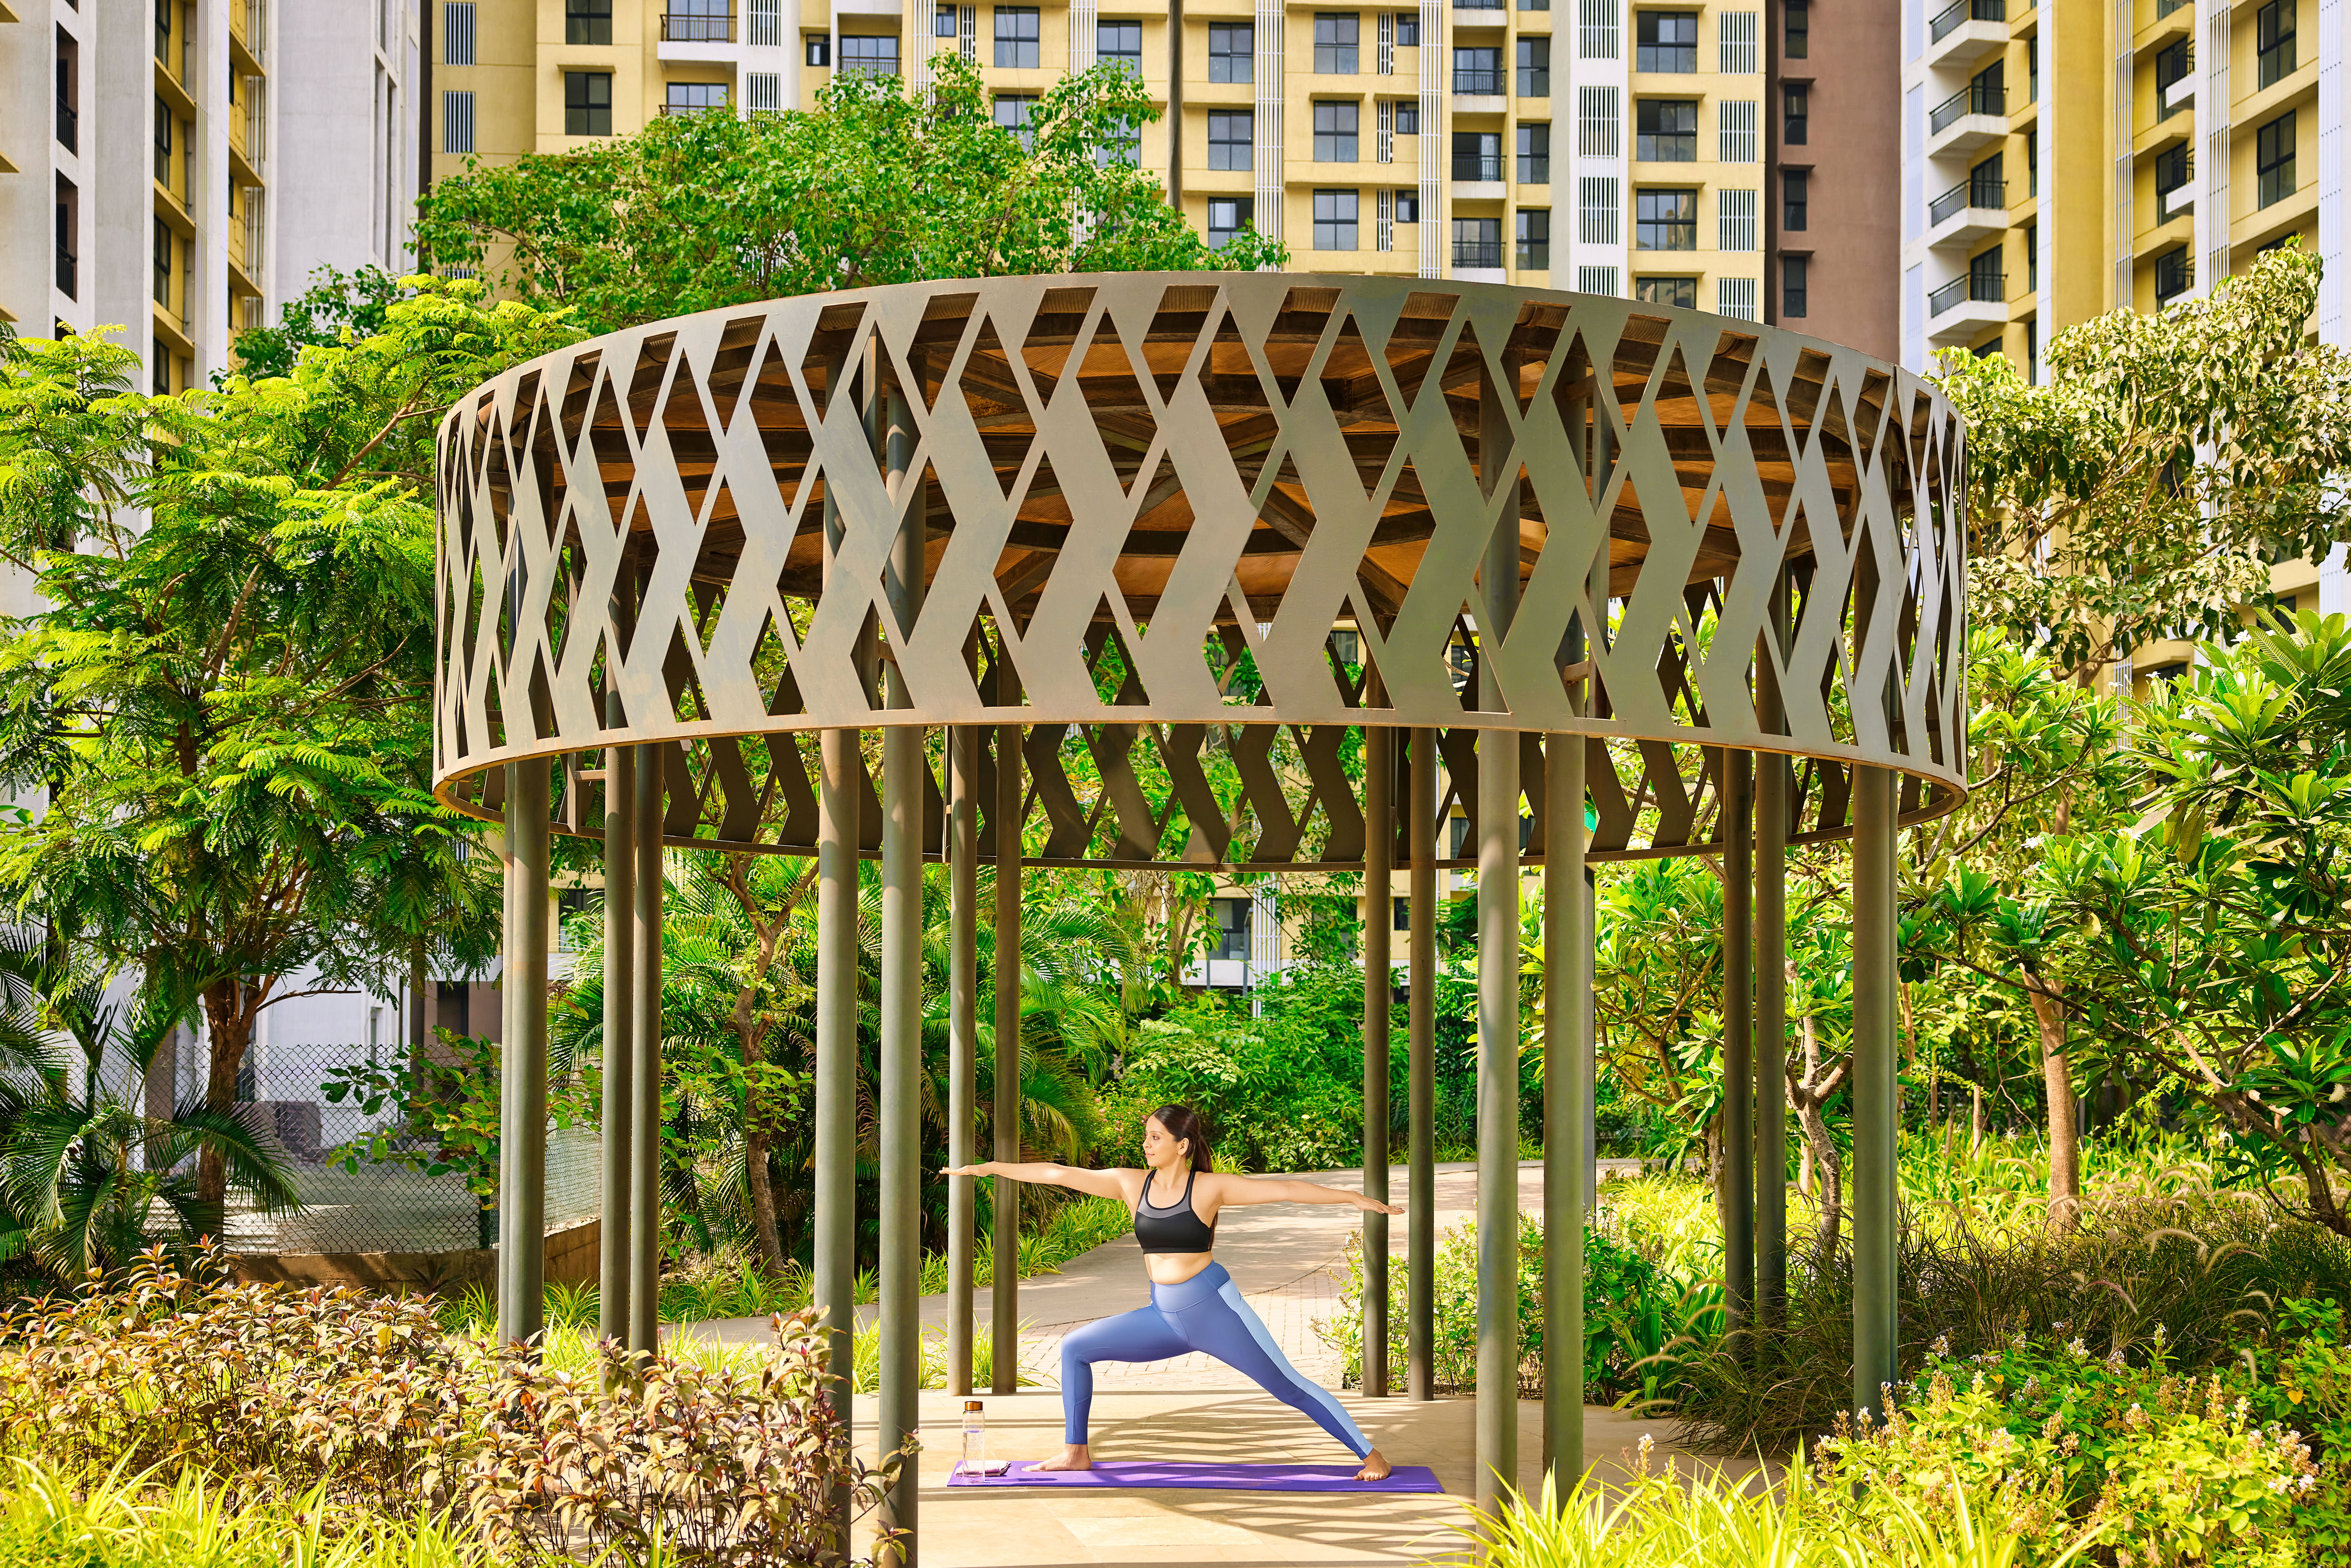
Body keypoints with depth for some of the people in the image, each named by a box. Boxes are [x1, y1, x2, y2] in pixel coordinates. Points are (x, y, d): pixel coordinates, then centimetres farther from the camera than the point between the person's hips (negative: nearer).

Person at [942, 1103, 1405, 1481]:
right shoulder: (1133, 1185, 4)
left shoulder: (1210, 1187, -9)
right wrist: (988, 1168, 8)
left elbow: (1285, 1189, -11)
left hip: (1214, 1309, -5)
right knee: (1075, 1349, 4)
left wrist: (1354, 1198, -15)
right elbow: (1059, 1174, 6)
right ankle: (1077, 1454, 12)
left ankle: (1371, 1456, 3)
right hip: (1166, 1317, 6)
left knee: (1289, 1386, -6)